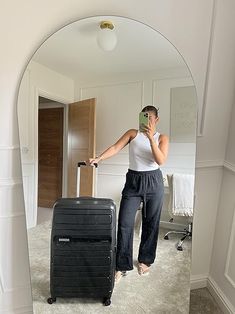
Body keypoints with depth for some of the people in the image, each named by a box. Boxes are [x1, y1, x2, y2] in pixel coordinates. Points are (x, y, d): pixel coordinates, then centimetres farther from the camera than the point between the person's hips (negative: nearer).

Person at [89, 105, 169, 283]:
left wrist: (151, 138, -22)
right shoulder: (133, 133, 3)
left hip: (153, 182, 0)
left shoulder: (162, 138, 2)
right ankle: (122, 266, 11)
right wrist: (99, 158, -23)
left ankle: (145, 260, 33)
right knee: (124, 223, -4)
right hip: (133, 181, 0)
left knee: (151, 223, 11)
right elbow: (115, 148, -8)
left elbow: (161, 160, -14)